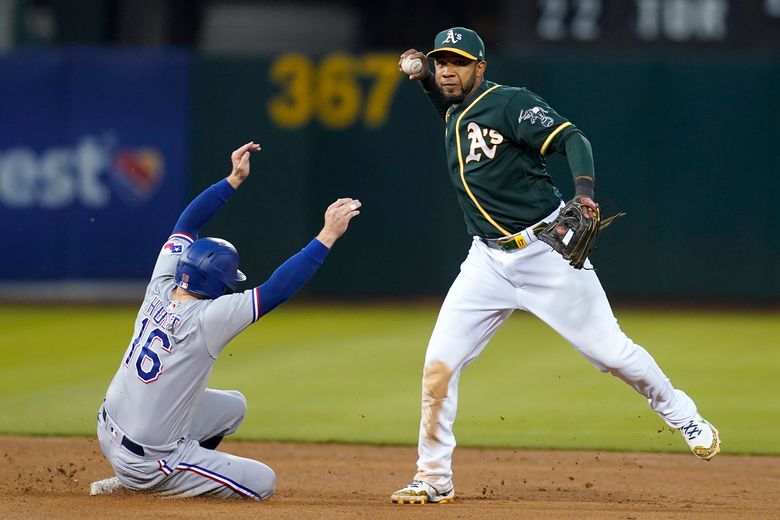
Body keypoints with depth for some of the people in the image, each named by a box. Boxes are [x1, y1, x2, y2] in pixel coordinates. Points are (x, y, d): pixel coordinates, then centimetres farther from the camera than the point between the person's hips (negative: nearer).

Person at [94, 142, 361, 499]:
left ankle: (135, 480, 17)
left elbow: (186, 224, 8)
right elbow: (278, 290, -27)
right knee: (263, 482, 2)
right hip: (149, 460, -8)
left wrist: (234, 180, 8)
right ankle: (154, 486, -1)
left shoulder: (161, 288, -6)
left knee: (233, 405, 26)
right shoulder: (206, 320, -25)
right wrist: (328, 235, -25)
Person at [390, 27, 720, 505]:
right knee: (439, 366, -6)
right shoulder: (455, 112, 10)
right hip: (488, 259, 6)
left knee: (610, 352, -2)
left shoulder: (511, 103, -12)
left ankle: (682, 416, 23)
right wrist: (422, 74, 12)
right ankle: (434, 479, 3)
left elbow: (571, 139, -22)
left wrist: (584, 192, -41)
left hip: (544, 248, -6)